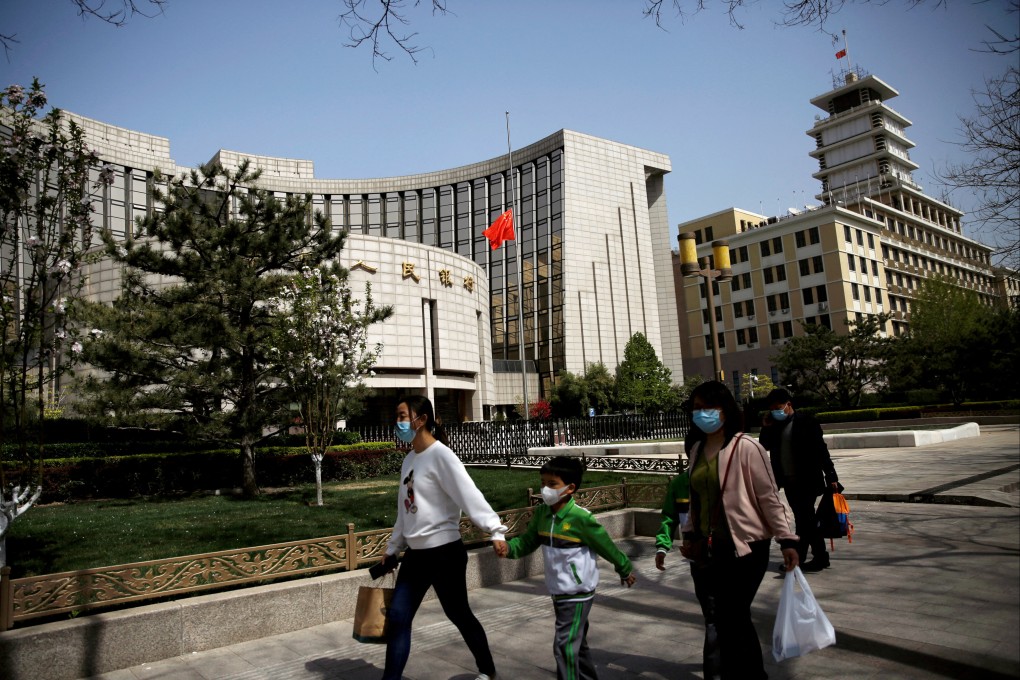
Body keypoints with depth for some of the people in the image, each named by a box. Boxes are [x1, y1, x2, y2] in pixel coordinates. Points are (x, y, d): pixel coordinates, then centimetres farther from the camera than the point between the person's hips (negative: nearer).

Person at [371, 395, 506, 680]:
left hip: (444, 552, -7)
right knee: (397, 618, 6)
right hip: (415, 554, 8)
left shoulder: (440, 455, -15)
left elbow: (469, 494, -26)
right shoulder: (409, 460, 10)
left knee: (459, 615, 9)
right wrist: (392, 550, 22)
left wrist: (495, 530, -36)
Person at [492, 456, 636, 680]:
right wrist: (507, 548, -21)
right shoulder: (541, 513, -3)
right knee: (576, 642, 23)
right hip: (558, 592, 7)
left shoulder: (580, 518, -22)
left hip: (578, 593, -7)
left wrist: (625, 570, 2)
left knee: (565, 645, -9)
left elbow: (606, 546, -11)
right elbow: (527, 542, -1)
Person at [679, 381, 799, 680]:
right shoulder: (697, 449, 6)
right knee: (736, 619, 17)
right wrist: (690, 534, 16)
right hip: (712, 549, 7)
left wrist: (786, 539, -12)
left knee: (728, 621, -2)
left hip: (747, 546, -7)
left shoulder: (745, 447, -14)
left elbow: (769, 497, -11)